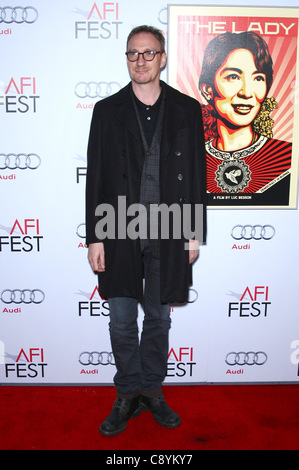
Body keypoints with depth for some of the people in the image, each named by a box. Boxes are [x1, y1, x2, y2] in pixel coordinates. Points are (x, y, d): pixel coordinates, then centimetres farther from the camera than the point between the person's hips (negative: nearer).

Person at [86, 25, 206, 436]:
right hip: (120, 233, 0)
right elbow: (95, 178, 2)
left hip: (168, 234, 0)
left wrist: (195, 233, 1)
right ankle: (128, 395, 26)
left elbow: (197, 174, 5)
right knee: (122, 321, 7)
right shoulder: (107, 111, 5)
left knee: (158, 318, 12)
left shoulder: (187, 109, 5)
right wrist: (94, 238, -3)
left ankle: (152, 390, 31)